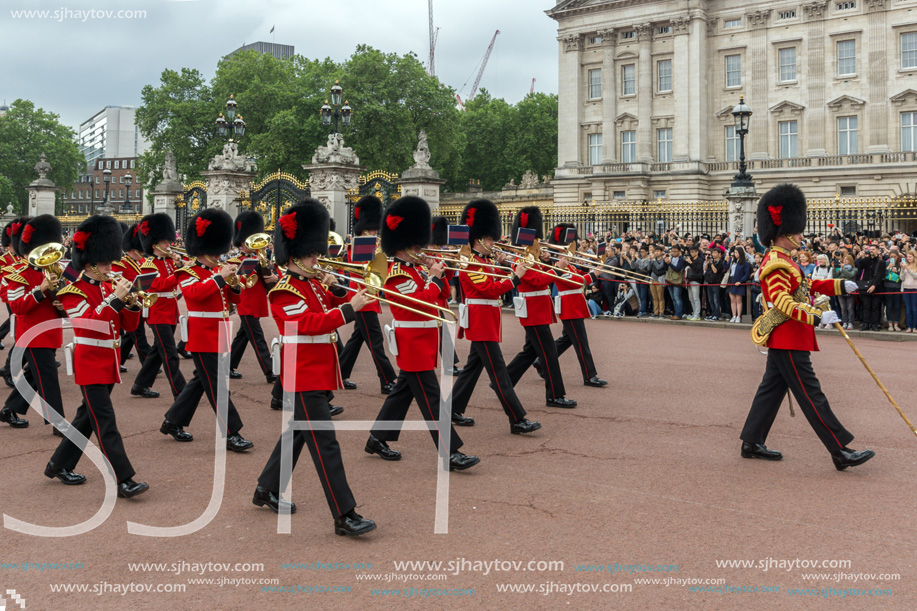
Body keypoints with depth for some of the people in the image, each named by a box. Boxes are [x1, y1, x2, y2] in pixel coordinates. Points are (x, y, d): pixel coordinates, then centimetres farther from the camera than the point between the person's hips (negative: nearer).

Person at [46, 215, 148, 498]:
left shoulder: (109, 287, 10)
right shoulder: (74, 292, -10)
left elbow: (129, 325, 6)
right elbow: (90, 322, -26)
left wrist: (131, 301, -12)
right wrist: (115, 298, -29)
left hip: (109, 365, 8)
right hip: (90, 365, -8)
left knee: (87, 418, 17)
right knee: (105, 422, -11)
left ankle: (60, 465, 31)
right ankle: (124, 480, -14)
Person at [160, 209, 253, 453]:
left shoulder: (218, 271, 14)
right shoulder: (188, 273, -8)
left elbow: (235, 298, 12)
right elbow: (194, 293, -27)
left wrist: (234, 284, -10)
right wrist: (219, 278, -28)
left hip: (219, 337, 8)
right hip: (203, 337, -8)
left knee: (200, 381, 16)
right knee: (217, 386, -9)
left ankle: (173, 422, 29)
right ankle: (231, 434, -8)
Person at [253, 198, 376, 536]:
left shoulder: (313, 283, 12)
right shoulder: (284, 292, -15)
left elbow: (332, 306, 15)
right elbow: (312, 323, -27)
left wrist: (334, 289, -4)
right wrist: (350, 308, -32)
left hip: (319, 373, 10)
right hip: (304, 376, -10)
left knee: (298, 433, 21)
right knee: (325, 444, -10)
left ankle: (267, 491, 36)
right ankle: (345, 516, -10)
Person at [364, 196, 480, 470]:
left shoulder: (414, 268, 13)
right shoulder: (397, 275, -16)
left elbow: (439, 293, 14)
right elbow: (422, 300, -25)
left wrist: (437, 272, -1)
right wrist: (434, 277, -15)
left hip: (422, 343, 10)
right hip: (413, 345, -10)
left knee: (403, 390, 17)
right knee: (431, 398, -10)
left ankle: (378, 438, 27)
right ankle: (451, 454, -10)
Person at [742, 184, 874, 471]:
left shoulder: (782, 260, 15)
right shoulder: (776, 262, -18)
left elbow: (805, 285, 24)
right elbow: (782, 302, -28)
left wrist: (840, 286, 14)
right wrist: (817, 316, -34)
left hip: (782, 340, 11)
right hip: (788, 340, -11)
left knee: (771, 390, 14)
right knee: (811, 396, -8)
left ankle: (752, 443, 20)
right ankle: (841, 452, -5)